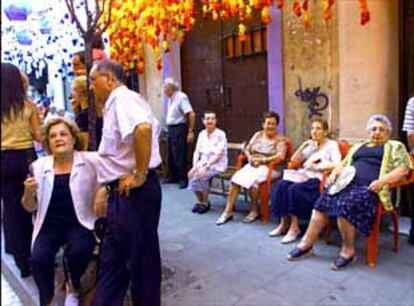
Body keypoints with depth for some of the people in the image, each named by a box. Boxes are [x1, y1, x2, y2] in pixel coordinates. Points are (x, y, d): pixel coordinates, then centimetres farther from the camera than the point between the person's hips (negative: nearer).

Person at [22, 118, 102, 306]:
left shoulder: (91, 161, -6)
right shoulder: (39, 166, 3)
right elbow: (30, 207, 8)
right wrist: (29, 192, -13)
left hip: (80, 222, -2)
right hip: (50, 224, 2)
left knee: (78, 251, -27)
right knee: (38, 258, -21)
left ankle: (74, 287, 10)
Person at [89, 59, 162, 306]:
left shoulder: (122, 97, -14)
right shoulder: (117, 102, 18)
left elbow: (143, 129, -35)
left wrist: (140, 175, -26)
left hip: (133, 191, -10)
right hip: (124, 192, 10)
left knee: (140, 257, 6)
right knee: (113, 257, 19)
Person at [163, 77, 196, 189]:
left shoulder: (181, 97, -14)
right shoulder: (170, 99, 12)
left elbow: (192, 114, -19)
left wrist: (191, 131, -20)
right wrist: (168, 128, 13)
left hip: (179, 129, -9)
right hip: (170, 129, 9)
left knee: (180, 155, -4)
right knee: (171, 154, 15)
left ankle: (183, 179, 6)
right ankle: (172, 176, 28)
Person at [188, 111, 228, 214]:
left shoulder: (220, 134, -11)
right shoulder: (202, 134, 7)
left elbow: (218, 155, -18)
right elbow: (197, 152, 5)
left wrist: (206, 167, -27)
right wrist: (194, 166, -11)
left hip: (218, 164, -5)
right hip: (203, 162, 5)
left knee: (201, 175, -29)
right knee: (192, 174, -22)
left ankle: (205, 203, -6)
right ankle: (200, 201, 1)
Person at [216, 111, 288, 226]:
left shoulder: (280, 139, 2)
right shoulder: (258, 135, 17)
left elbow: (280, 157, -11)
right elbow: (247, 150, 17)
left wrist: (262, 160, -17)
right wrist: (250, 157, -6)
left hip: (270, 168, -5)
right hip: (252, 165, 5)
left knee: (251, 180, -33)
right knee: (236, 178, -23)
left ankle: (254, 211, -11)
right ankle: (228, 211, -20)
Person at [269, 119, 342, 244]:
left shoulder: (332, 145, 4)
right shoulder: (311, 145, 23)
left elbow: (336, 164, -12)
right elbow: (294, 160, 19)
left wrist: (316, 167, -17)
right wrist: (303, 147, 6)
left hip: (318, 179, -6)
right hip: (304, 175, 6)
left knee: (294, 189, -32)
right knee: (280, 185, -21)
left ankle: (294, 227, -21)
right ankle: (284, 223, -15)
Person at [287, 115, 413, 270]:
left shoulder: (395, 146, 14)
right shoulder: (358, 146, 30)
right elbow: (343, 164, 30)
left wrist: (382, 181, -15)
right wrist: (334, 172, 7)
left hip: (369, 188, -5)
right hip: (348, 183, 6)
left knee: (345, 206, -32)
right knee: (322, 202, -19)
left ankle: (348, 250, -16)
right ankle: (307, 243, -15)